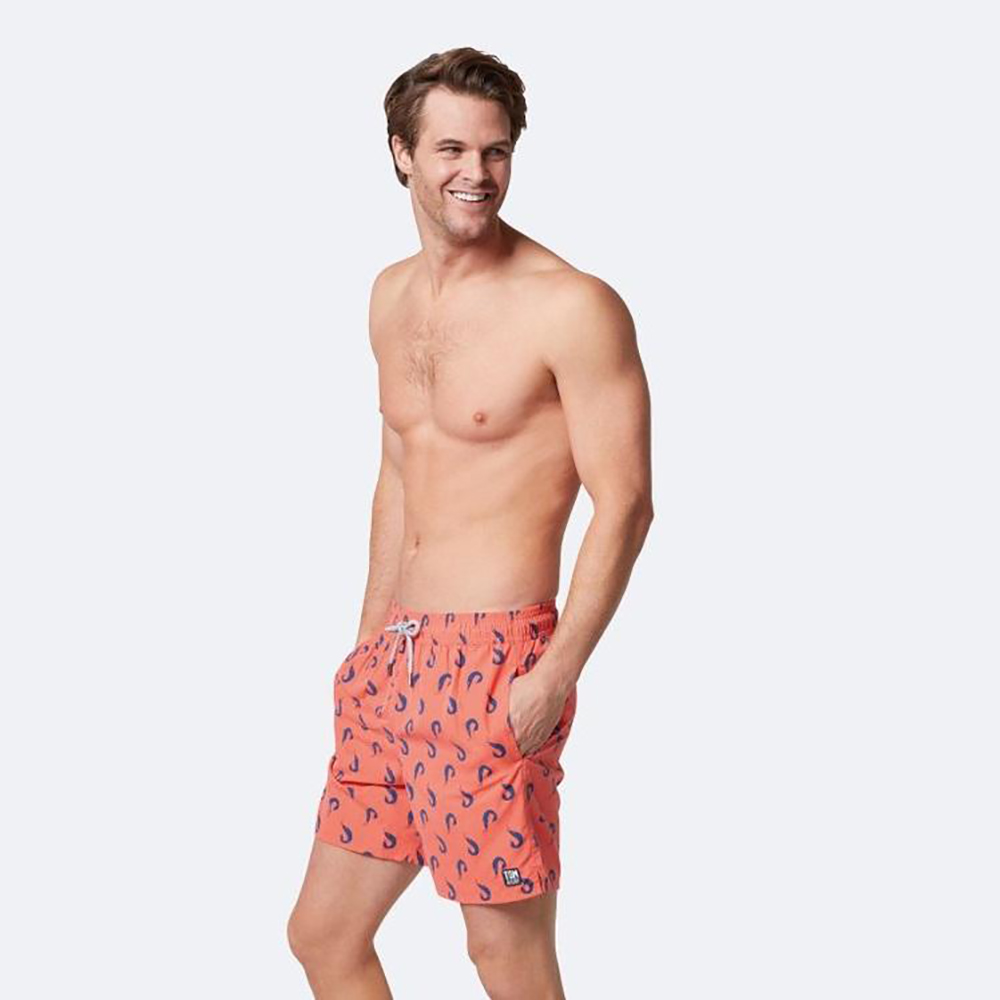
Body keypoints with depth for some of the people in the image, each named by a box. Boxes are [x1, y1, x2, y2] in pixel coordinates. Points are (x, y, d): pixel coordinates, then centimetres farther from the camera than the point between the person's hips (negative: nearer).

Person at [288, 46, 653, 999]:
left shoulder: (572, 307, -12)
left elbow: (625, 504, -14)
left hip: (494, 663, -8)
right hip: (396, 660, 8)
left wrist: (555, 674, -20)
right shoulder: (393, 295, 12)